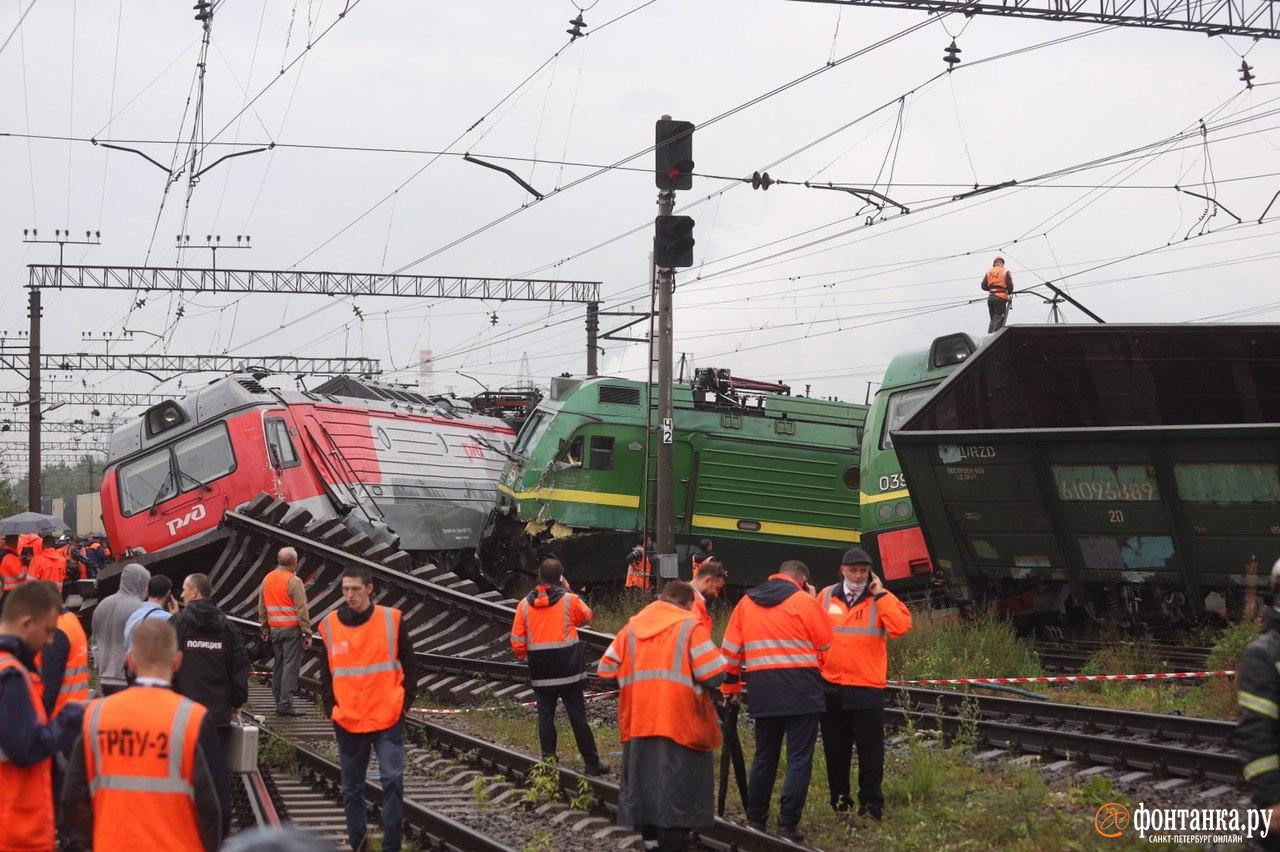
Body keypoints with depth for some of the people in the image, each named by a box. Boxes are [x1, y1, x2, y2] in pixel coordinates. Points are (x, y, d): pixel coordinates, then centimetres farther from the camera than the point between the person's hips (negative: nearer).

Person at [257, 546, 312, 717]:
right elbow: (302, 610, -13)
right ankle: (285, 705, -9)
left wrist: (264, 628, 24)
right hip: (292, 629, -7)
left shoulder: (267, 579, 10)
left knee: (279, 664, 14)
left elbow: (261, 607, 16)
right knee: (291, 666, -6)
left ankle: (278, 701, 15)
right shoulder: (294, 581, -11)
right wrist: (307, 634, -9)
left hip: (274, 629, 7)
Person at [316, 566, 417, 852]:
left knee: (392, 781, -9)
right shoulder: (330, 625, 2)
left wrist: (405, 702, -1)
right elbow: (325, 672, 12)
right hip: (347, 722, 2)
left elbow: (409, 665, 5)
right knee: (352, 788, 10)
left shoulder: (392, 619, -2)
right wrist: (332, 707, 4)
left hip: (388, 720, -2)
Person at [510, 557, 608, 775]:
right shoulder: (569, 600, -7)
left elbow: (517, 641, 0)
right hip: (569, 673, -2)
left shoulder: (525, 605, 0)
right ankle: (592, 763, 7)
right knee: (578, 717, 3)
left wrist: (525, 657, 19)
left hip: (540, 675, 2)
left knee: (545, 717, 8)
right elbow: (586, 617, 13)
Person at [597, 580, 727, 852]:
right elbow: (714, 674, -13)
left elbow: (606, 670, 7)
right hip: (679, 725, -5)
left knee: (645, 783, 16)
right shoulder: (690, 627, -6)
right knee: (677, 790, -1)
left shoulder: (631, 628, 10)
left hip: (638, 724, 5)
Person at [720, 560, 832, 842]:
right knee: (799, 758, -1)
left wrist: (731, 685, 21)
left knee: (764, 756, 17)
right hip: (801, 690, -4)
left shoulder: (746, 602, 11)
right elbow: (826, 643, 2)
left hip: (762, 691, 5)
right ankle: (788, 826, -5)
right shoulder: (805, 601, -3)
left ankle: (755, 820, 23)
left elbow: (731, 648, 11)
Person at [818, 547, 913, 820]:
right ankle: (840, 804, 22)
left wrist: (880, 595, -13)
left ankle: (871, 805, 6)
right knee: (835, 749, 11)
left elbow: (901, 626, -15)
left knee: (870, 750, -2)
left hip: (868, 687, -3)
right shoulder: (826, 597, 8)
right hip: (831, 686, 3)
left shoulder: (881, 599, 2)